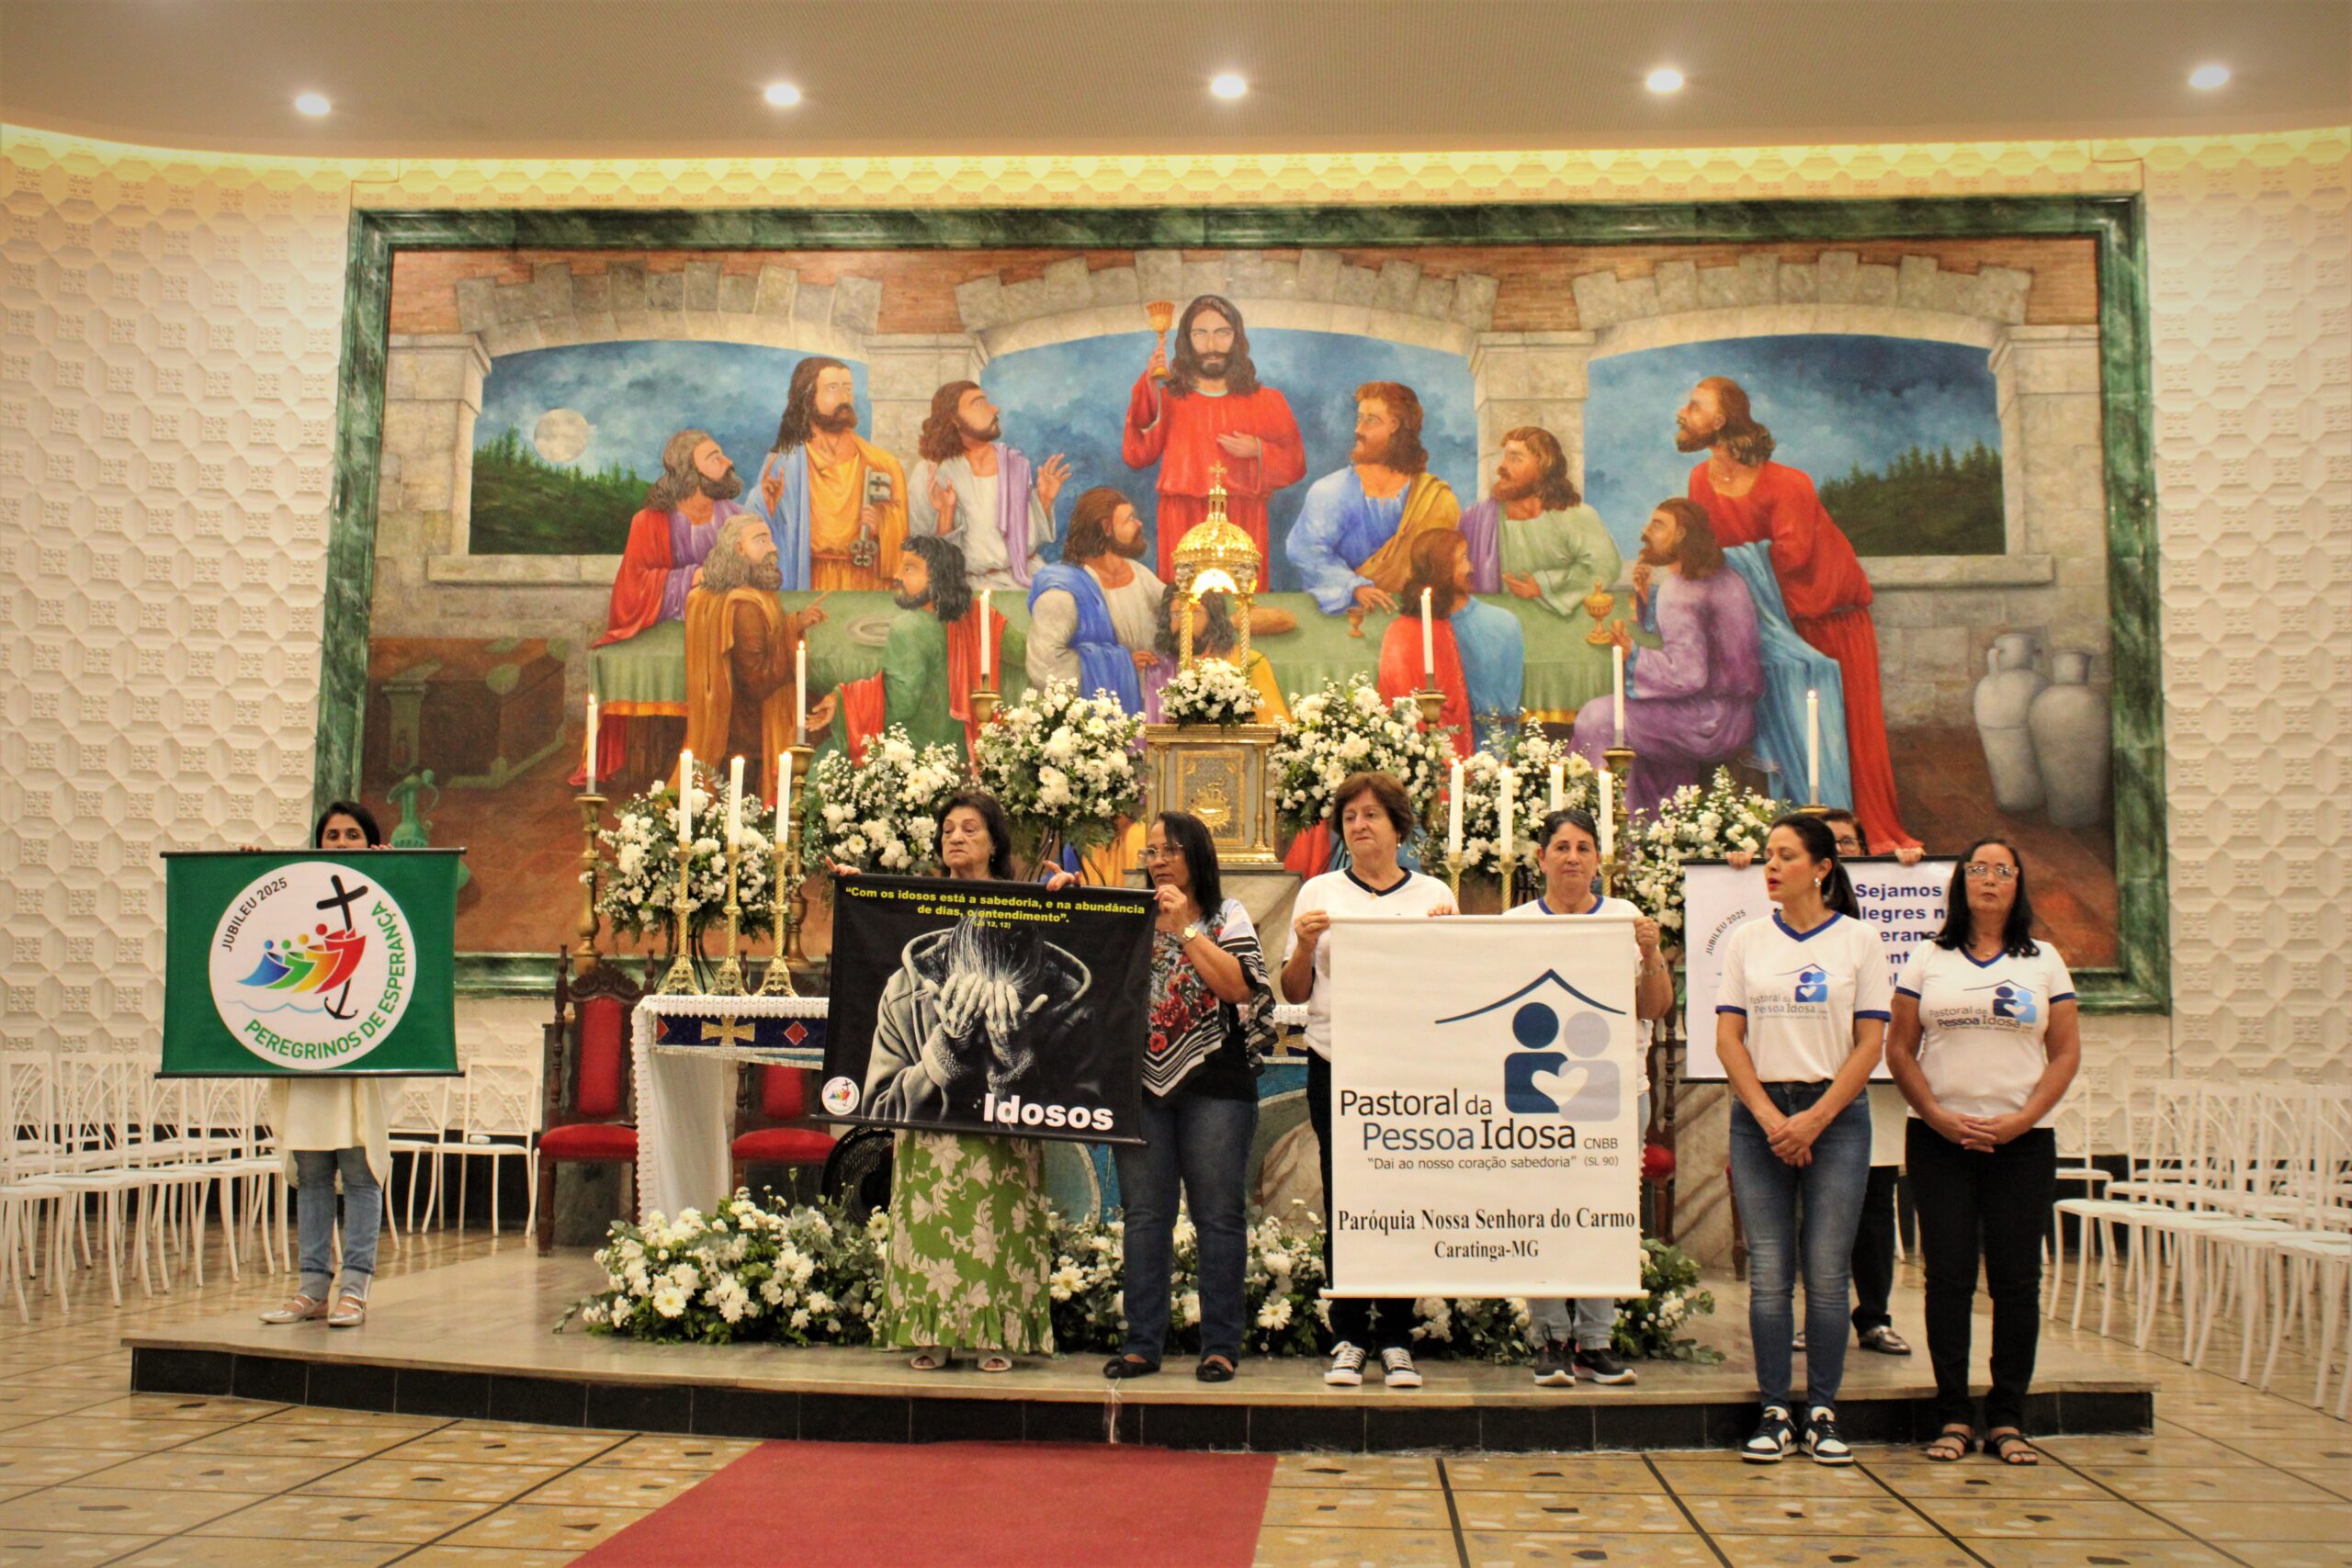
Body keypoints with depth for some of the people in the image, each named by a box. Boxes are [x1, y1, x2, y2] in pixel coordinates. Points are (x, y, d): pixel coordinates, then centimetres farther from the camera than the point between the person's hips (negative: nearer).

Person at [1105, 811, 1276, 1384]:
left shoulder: (1228, 917, 5)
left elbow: (1240, 987, -10)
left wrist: (1186, 928, -11)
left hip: (1214, 1086, -3)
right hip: (1144, 1084, 3)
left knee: (1218, 1216, 0)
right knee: (1144, 1215, 5)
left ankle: (1220, 1346, 7)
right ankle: (1142, 1343, 11)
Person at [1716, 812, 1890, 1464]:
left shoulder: (1859, 940, 3)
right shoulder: (1746, 941, 8)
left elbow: (1869, 1043, -1)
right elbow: (1728, 1037, 5)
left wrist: (1814, 1119, -9)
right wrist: (1770, 1117, -7)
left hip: (1836, 1115, -1)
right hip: (1759, 1114, 1)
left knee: (1826, 1271, -2)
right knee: (1768, 1273, 1)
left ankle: (1823, 1411, 9)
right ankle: (1774, 1412, 8)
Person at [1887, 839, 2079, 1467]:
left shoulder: (2045, 962, 8)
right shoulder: (1928, 960, 7)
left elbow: (2066, 1054, 5)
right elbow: (1899, 1049, 5)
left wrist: (2021, 1120, -8)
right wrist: (1940, 1117, -7)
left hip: (2022, 1141, 0)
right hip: (1939, 1139, 0)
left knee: (2016, 1279, 0)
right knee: (1948, 1275, -1)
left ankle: (2008, 1419, 9)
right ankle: (1952, 1416, 6)